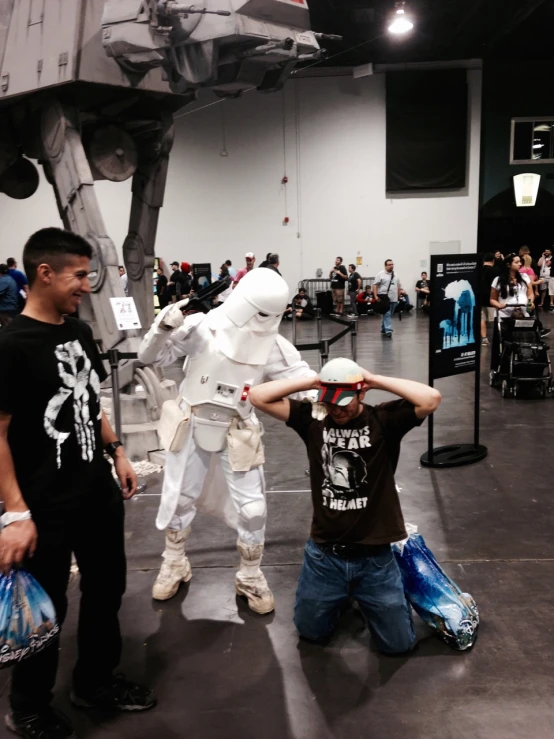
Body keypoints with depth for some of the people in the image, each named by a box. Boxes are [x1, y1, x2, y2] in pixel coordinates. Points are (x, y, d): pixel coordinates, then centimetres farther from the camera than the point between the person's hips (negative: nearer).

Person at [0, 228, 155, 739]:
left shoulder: (80, 331, 4)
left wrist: (117, 453, 11)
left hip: (99, 491, 8)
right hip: (46, 504, -7)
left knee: (107, 587, 20)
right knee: (46, 607, 10)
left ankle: (96, 681, 43)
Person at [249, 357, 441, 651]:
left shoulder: (384, 419, -11)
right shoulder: (313, 419, -6)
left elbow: (431, 398, -26)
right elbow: (258, 396, -11)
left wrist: (376, 380, -21)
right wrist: (312, 381, -15)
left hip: (375, 558, -1)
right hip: (324, 555, 2)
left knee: (397, 643, 12)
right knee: (311, 632, 19)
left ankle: (378, 587, 39)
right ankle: (344, 595, 46)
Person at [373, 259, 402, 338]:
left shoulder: (395, 275, 15)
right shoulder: (380, 274, -4)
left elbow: (399, 286, 21)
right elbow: (375, 285, -9)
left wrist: (399, 295, 15)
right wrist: (376, 296, -17)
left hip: (393, 299, 7)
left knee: (389, 315, 12)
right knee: (387, 315, -14)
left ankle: (383, 329, 24)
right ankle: (388, 331, -19)